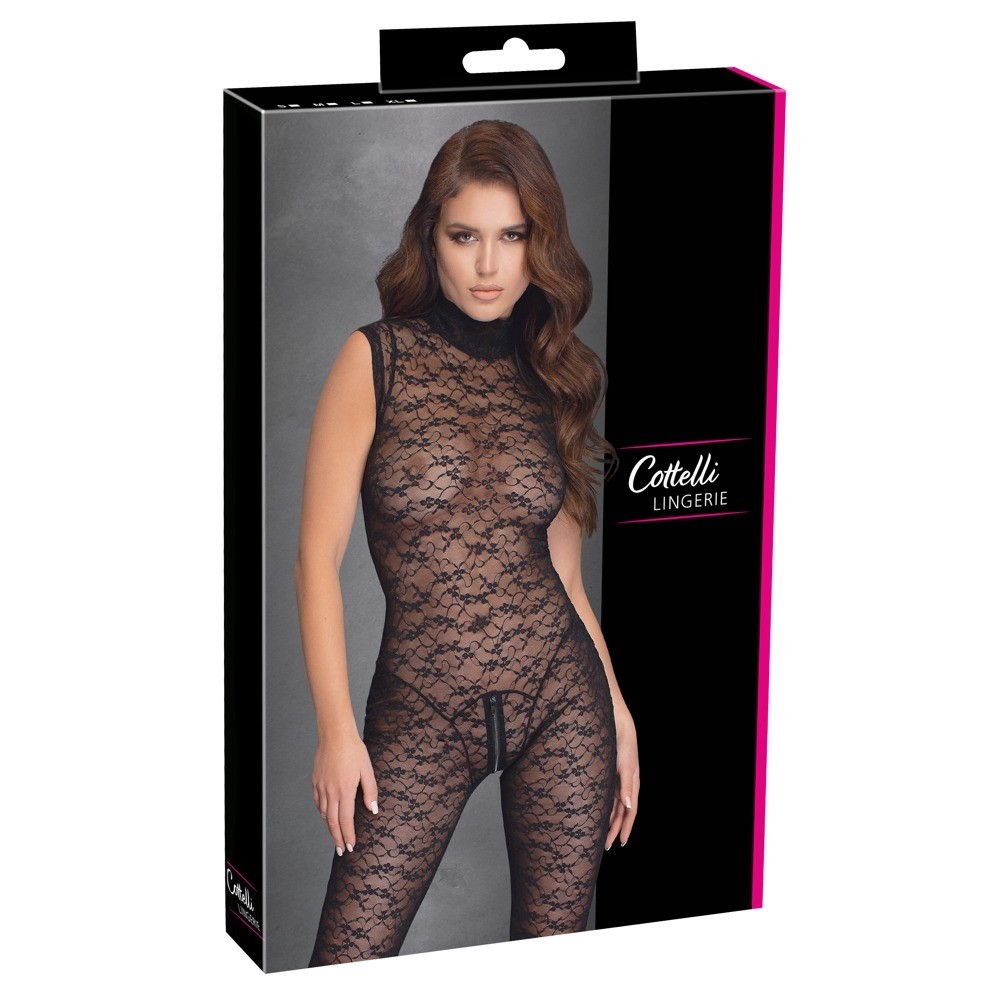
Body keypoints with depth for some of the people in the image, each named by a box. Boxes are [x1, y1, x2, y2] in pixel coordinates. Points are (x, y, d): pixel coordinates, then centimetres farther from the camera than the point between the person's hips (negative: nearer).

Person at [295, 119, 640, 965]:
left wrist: (618, 714, 6)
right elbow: (320, 555, -3)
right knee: (348, 968, -10)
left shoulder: (550, 378, 10)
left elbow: (562, 570, 13)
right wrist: (336, 727, -9)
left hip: (561, 702, 3)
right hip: (422, 713, -3)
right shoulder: (377, 360, -1)